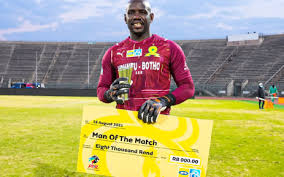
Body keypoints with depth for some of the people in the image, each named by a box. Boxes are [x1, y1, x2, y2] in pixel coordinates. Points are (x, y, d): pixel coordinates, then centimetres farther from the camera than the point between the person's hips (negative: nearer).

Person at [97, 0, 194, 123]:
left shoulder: (169, 48, 8)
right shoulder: (113, 52, 14)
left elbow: (188, 86, 6)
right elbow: (101, 88, 19)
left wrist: (163, 101, -10)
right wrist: (110, 94, -5)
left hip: (157, 120, -1)